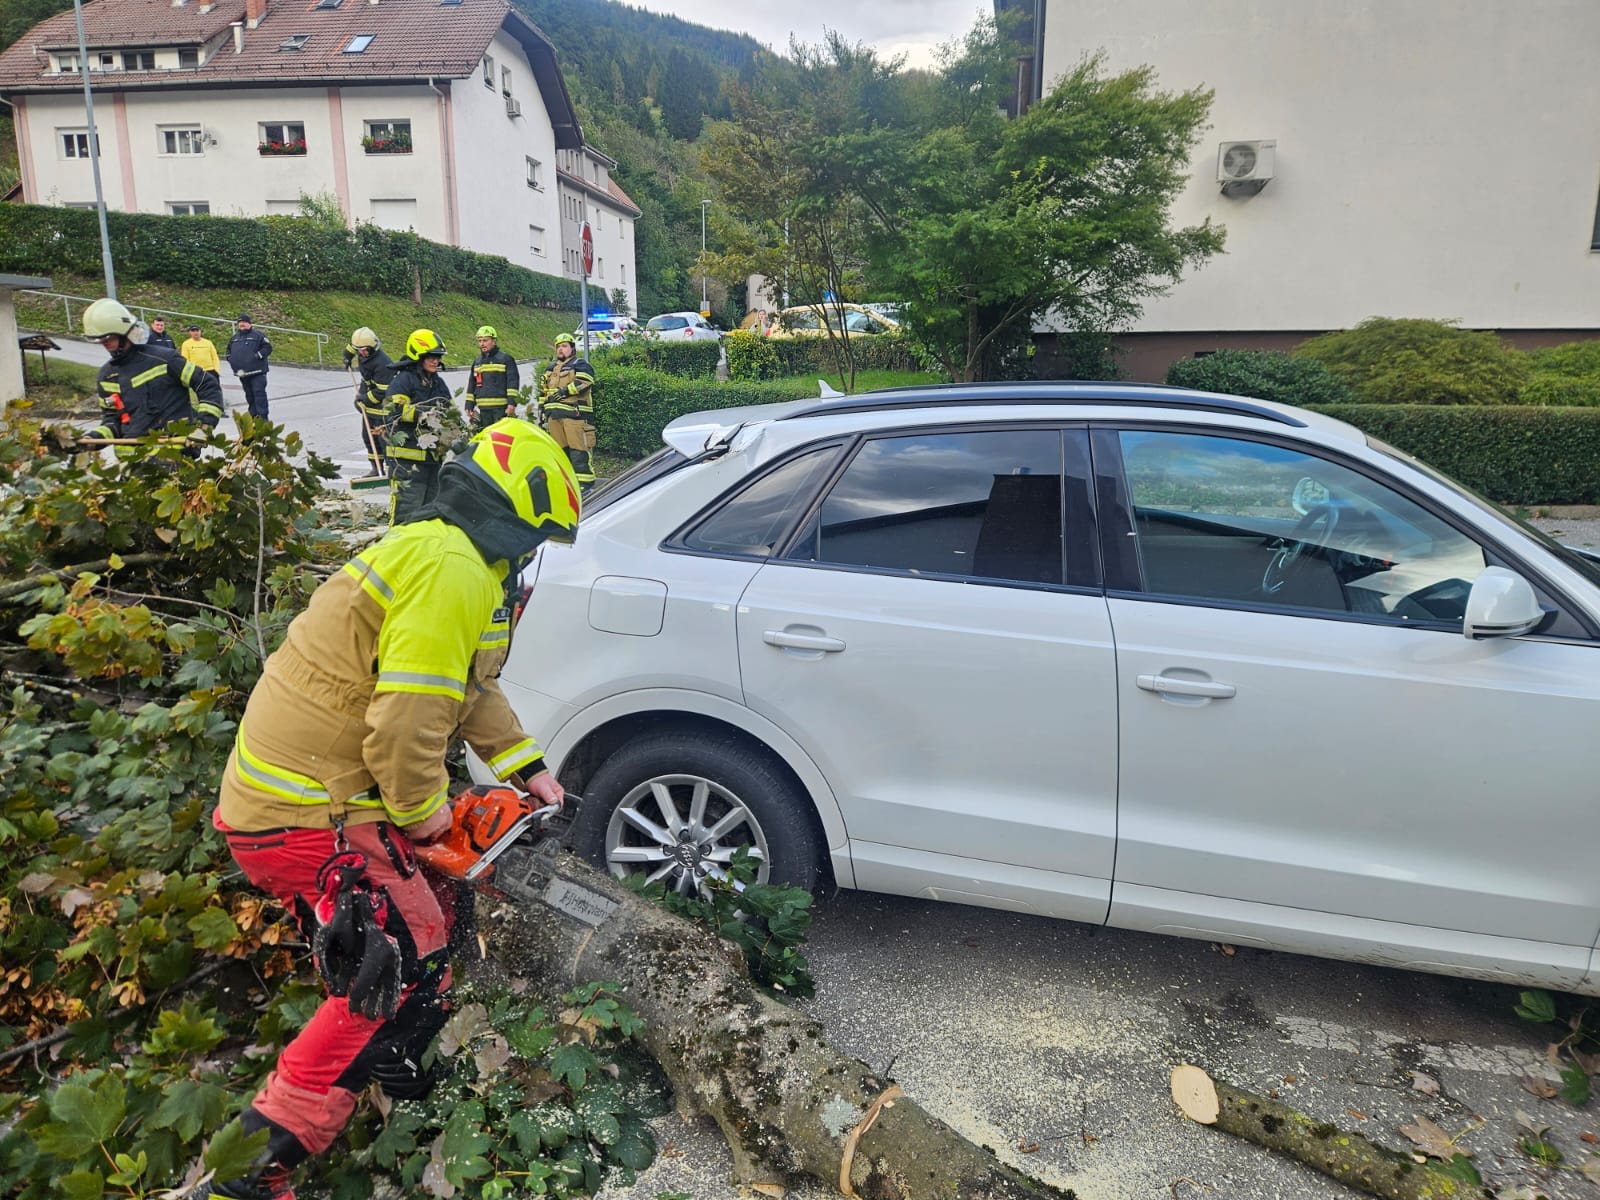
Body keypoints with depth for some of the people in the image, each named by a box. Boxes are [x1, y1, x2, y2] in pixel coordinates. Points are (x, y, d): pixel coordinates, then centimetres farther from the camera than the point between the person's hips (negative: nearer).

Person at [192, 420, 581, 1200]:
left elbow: (470, 688, 21)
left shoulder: (438, 550, 12)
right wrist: (422, 808, -11)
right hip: (307, 816, -10)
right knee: (406, 973, -5)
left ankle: (391, 1075, 38)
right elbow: (406, 720, -28)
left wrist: (527, 767, 22)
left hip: (279, 792, 10)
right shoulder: (454, 571, -22)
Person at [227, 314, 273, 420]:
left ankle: (262, 417, -15)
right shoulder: (234, 337, 18)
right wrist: (231, 359, 11)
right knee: (249, 395, 11)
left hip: (257, 372, -6)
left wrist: (258, 355, -16)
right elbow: (229, 350, 29)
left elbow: (268, 347, -7)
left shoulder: (258, 335, -2)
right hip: (242, 372, 6)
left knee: (259, 393, -13)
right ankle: (253, 416, 18)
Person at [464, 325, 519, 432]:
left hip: (502, 408, -6)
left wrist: (512, 403, -15)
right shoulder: (477, 362, 20)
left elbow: (513, 382, -5)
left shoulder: (506, 359, 2)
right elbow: (471, 385, 23)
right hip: (484, 409, 6)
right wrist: (469, 406, 16)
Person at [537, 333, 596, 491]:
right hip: (554, 415, 8)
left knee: (578, 449, -12)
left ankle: (585, 482, -12)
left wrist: (565, 391, -22)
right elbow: (543, 390, 29)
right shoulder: (551, 368, 26)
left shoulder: (580, 365, 3)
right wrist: (544, 409, 22)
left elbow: (583, 382, -16)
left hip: (574, 414, -8)